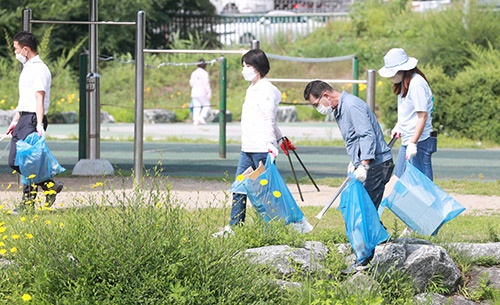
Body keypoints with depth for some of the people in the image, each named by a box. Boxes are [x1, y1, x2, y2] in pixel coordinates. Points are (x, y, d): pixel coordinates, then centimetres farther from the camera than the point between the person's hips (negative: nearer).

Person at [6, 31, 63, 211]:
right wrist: (15, 121, 26)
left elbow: (39, 98, -19)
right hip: (23, 118, 10)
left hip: (33, 120, -10)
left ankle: (28, 202, -4)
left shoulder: (39, 69, -11)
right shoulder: (27, 68, 21)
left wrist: (39, 124, -26)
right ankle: (50, 185, 11)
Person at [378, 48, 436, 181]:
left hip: (419, 141, -10)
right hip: (407, 141, 10)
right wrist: (398, 126, 13)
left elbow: (422, 115, -21)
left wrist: (413, 143, -24)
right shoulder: (404, 82, 13)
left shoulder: (416, 84, -17)